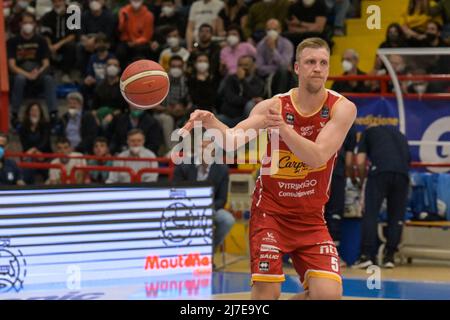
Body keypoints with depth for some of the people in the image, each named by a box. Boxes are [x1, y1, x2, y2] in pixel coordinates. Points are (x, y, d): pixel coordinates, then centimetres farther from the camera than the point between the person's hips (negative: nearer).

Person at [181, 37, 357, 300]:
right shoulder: (275, 106, -10)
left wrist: (284, 128, -40)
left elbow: (318, 157, -25)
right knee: (266, 292, -14)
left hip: (311, 219, 1)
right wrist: (211, 122, -45)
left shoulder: (342, 108, -11)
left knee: (329, 294, -13)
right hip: (270, 211, -1)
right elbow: (233, 140, -23)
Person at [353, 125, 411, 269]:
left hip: (380, 170, -3)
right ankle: (389, 256, 9)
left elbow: (360, 161, 13)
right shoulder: (399, 134, 35)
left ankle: (367, 255, -9)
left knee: (370, 214, -1)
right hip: (403, 172, 3)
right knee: (396, 216, 11)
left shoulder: (369, 132, 24)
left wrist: (362, 181, 28)